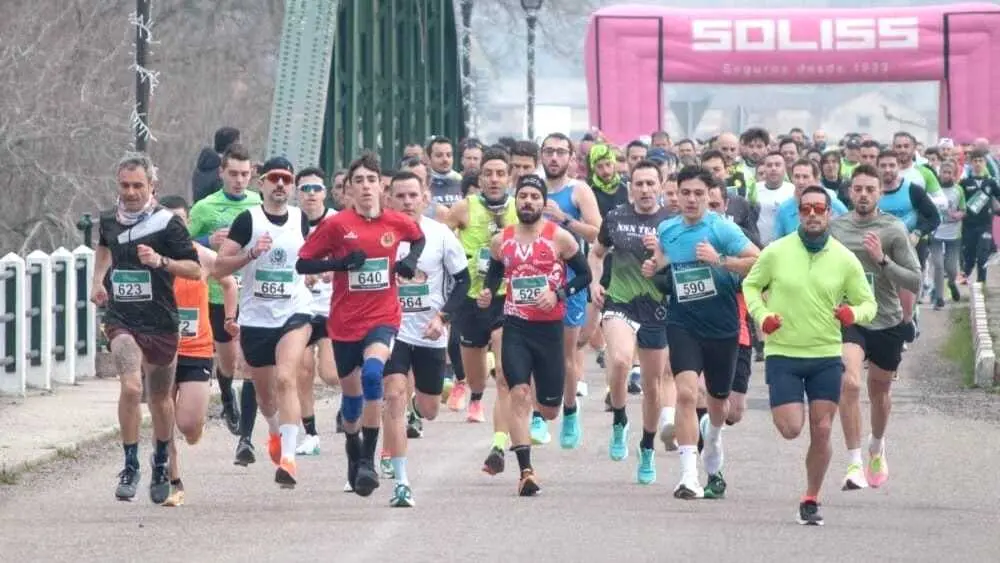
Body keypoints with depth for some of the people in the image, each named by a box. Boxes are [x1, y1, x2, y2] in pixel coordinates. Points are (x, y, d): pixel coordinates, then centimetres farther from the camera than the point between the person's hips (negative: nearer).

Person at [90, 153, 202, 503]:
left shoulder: (167, 223, -8)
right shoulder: (110, 220, 6)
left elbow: (195, 269, -8)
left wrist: (160, 261, -22)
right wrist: (98, 281, 18)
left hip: (161, 323, -1)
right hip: (121, 320, 1)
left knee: (160, 399, 14)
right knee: (130, 386, -22)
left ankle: (161, 465, 37)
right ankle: (130, 467, -13)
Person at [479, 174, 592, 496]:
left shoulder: (559, 238, -4)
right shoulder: (501, 241, 4)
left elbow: (584, 275, 1)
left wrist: (558, 294, -14)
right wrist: (487, 295, -2)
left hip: (549, 327, -1)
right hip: (515, 325, 1)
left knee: (549, 410, 9)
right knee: (519, 394, -15)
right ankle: (526, 470, -16)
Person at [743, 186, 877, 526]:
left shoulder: (844, 259, 0)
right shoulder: (776, 252, -3)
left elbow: (868, 303, 8)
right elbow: (751, 285, 11)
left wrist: (854, 313, -15)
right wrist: (762, 315, -7)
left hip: (826, 356, 1)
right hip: (782, 354, -1)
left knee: (821, 431, -1)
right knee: (791, 430, -10)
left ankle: (811, 501, 14)